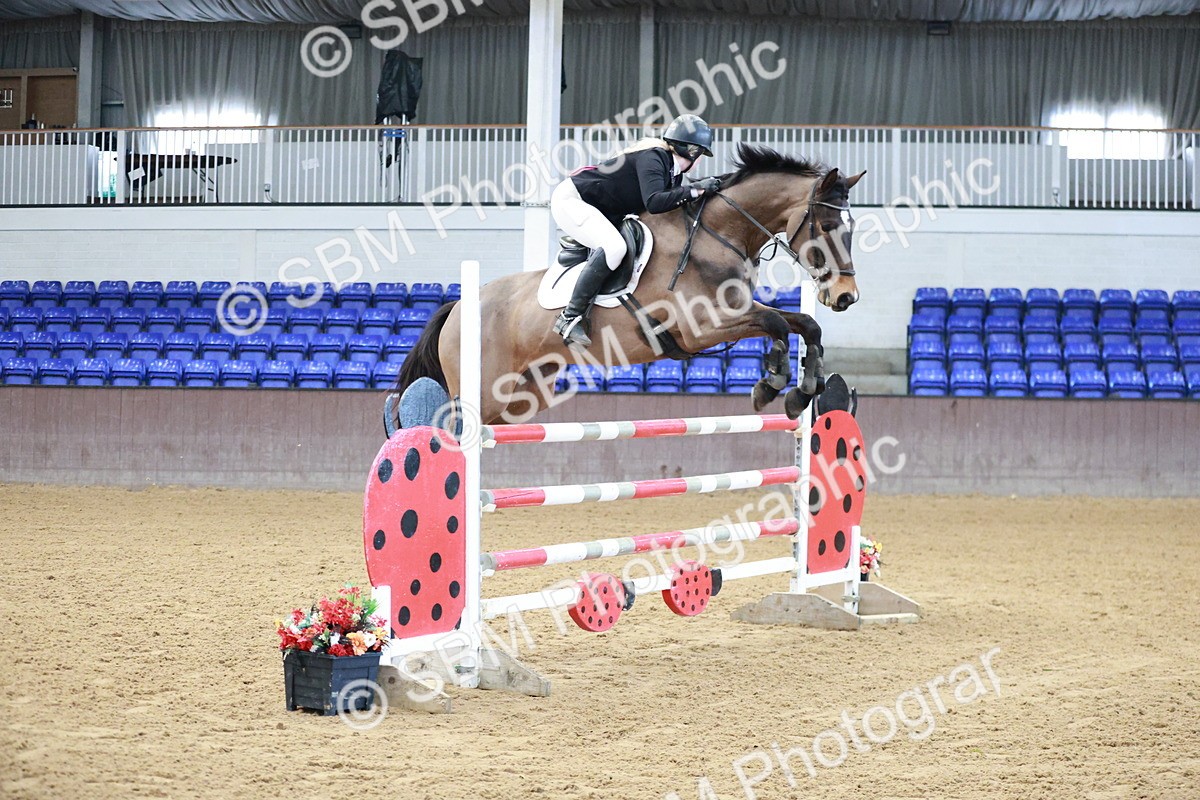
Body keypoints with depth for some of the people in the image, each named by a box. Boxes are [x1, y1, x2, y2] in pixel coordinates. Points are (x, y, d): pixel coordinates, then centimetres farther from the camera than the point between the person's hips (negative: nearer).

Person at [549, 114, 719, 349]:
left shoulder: (673, 173, 9)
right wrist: (695, 190, -32)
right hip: (571, 199, -11)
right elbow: (654, 202, -35)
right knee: (613, 247, -29)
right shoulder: (653, 158, -21)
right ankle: (570, 318, -26)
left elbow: (672, 208, 12)